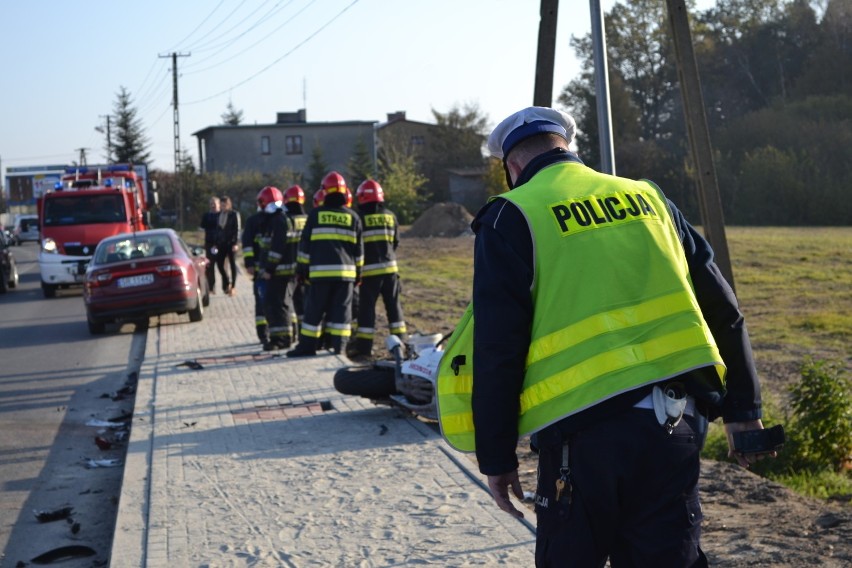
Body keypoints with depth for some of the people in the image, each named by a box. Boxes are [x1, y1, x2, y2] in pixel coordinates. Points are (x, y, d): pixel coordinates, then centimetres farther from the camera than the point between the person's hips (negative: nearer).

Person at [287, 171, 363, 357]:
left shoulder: (316, 214, 2)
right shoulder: (352, 217, 8)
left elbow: (305, 245, 3)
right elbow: (358, 249, 12)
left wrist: (302, 268, 10)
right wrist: (358, 271, 19)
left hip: (320, 271, -1)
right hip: (345, 272, 2)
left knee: (314, 310, 4)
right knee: (341, 310, 4)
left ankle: (307, 346, 7)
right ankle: (339, 347, 1)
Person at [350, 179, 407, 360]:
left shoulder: (359, 218, -8)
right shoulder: (390, 216, 6)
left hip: (369, 270, -4)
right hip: (390, 268, 4)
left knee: (367, 307, -1)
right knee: (393, 305, 11)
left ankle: (364, 348, -3)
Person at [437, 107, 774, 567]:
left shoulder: (512, 219, 0)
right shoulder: (648, 198, 15)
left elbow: (497, 351, -5)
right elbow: (721, 310, 15)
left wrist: (496, 457, 2)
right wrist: (744, 408, 20)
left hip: (586, 431, -4)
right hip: (676, 421, 5)